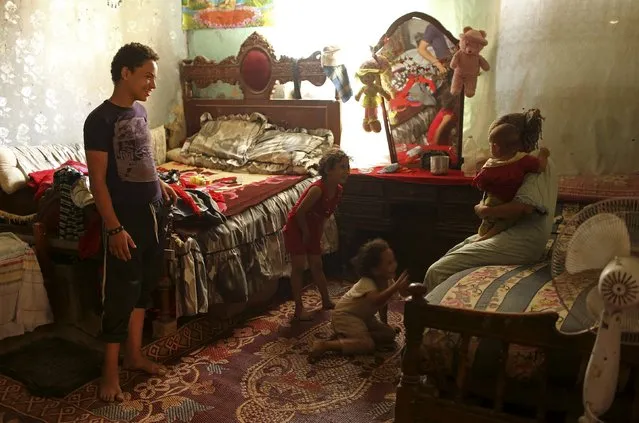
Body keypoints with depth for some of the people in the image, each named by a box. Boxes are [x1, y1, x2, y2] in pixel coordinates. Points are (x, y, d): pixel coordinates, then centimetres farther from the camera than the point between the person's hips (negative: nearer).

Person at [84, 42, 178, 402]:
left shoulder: (139, 111, 9)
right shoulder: (100, 119, -15)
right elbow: (98, 181, -17)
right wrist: (114, 228, -20)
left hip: (153, 212, 8)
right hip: (125, 217, -8)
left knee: (145, 285, 15)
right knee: (120, 293, -1)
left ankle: (135, 355, 29)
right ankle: (111, 370, 12)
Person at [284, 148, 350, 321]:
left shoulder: (338, 190, -7)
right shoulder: (317, 189, -31)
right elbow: (299, 212, -26)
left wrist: (318, 232, 6)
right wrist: (306, 233, -15)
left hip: (312, 229, 7)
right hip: (296, 228, -7)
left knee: (317, 266, 16)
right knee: (299, 267, -2)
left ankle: (326, 302, 29)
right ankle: (299, 308, 7)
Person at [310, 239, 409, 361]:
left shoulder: (388, 280, -7)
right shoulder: (366, 283, -31)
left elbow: (383, 302, 10)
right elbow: (376, 301, -52)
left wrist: (385, 323, 7)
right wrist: (396, 287, -63)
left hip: (363, 316, 9)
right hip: (345, 315, -9)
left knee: (390, 334, 0)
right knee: (368, 345, -27)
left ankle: (348, 337, 2)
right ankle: (324, 345, -23)